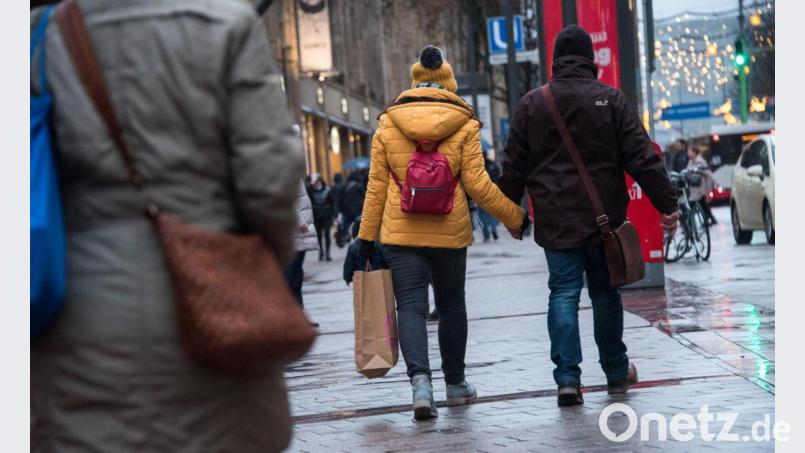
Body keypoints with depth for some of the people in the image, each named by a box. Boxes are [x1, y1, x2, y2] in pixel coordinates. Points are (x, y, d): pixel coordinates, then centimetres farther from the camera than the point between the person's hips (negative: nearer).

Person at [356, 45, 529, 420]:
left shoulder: (387, 123, 1)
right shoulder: (464, 125, -3)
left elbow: (377, 185, 2)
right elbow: (477, 185, -6)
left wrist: (367, 236, 7)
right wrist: (515, 217, 6)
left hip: (401, 233, 0)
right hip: (449, 232, 0)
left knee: (410, 306, -1)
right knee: (451, 305, 16)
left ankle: (420, 379, -22)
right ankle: (455, 383, 26)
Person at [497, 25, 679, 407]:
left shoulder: (531, 104, 2)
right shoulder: (610, 100, -3)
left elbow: (513, 167, 5)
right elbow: (642, 157, -6)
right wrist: (666, 203, -3)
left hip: (555, 219, 0)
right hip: (603, 217, 0)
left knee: (563, 293, 1)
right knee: (605, 292, 12)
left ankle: (568, 377, -10)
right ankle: (616, 373, 23)